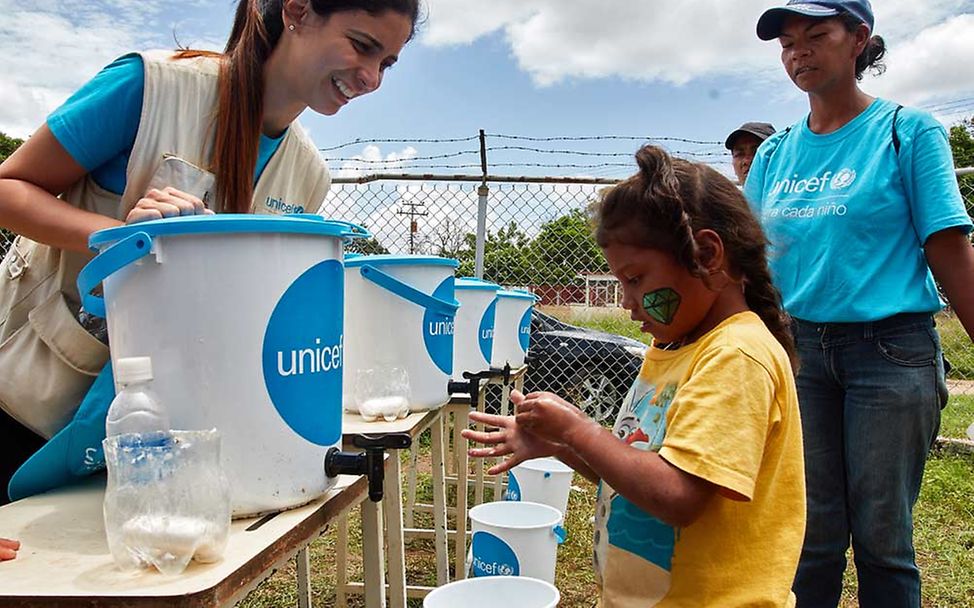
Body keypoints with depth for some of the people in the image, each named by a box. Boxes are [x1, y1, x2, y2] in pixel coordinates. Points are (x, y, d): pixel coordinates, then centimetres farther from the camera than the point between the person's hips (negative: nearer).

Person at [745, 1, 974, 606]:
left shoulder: (908, 130, 0)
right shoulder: (774, 154, 10)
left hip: (891, 350, -3)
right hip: (799, 349, 3)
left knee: (881, 535, 6)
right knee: (811, 533, 9)